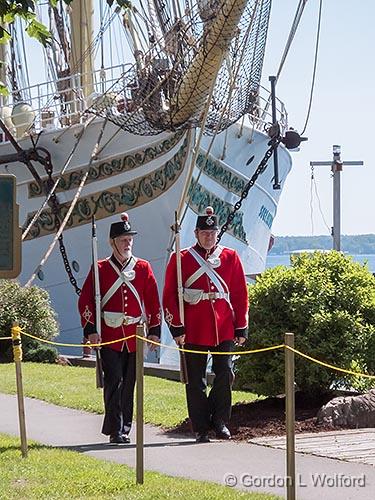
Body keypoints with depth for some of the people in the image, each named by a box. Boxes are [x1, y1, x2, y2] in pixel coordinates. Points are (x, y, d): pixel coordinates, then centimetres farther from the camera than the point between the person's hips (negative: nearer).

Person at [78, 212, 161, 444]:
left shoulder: (143, 268, 7)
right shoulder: (100, 269, 2)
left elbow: (153, 301, 8)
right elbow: (86, 301, 1)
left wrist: (155, 330, 3)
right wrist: (91, 330, -7)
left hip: (135, 336, 2)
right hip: (109, 336, -2)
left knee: (129, 383, 8)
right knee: (114, 381, -10)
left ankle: (125, 429, 18)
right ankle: (115, 430, -8)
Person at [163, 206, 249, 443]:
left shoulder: (231, 257, 9)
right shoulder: (181, 259, 3)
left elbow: (240, 295, 10)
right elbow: (170, 296, 2)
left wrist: (241, 328, 6)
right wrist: (177, 328, -4)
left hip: (224, 330, 1)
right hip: (194, 332, -1)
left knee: (225, 374, -5)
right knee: (196, 382, 3)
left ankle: (220, 421, 10)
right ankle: (201, 429, 11)